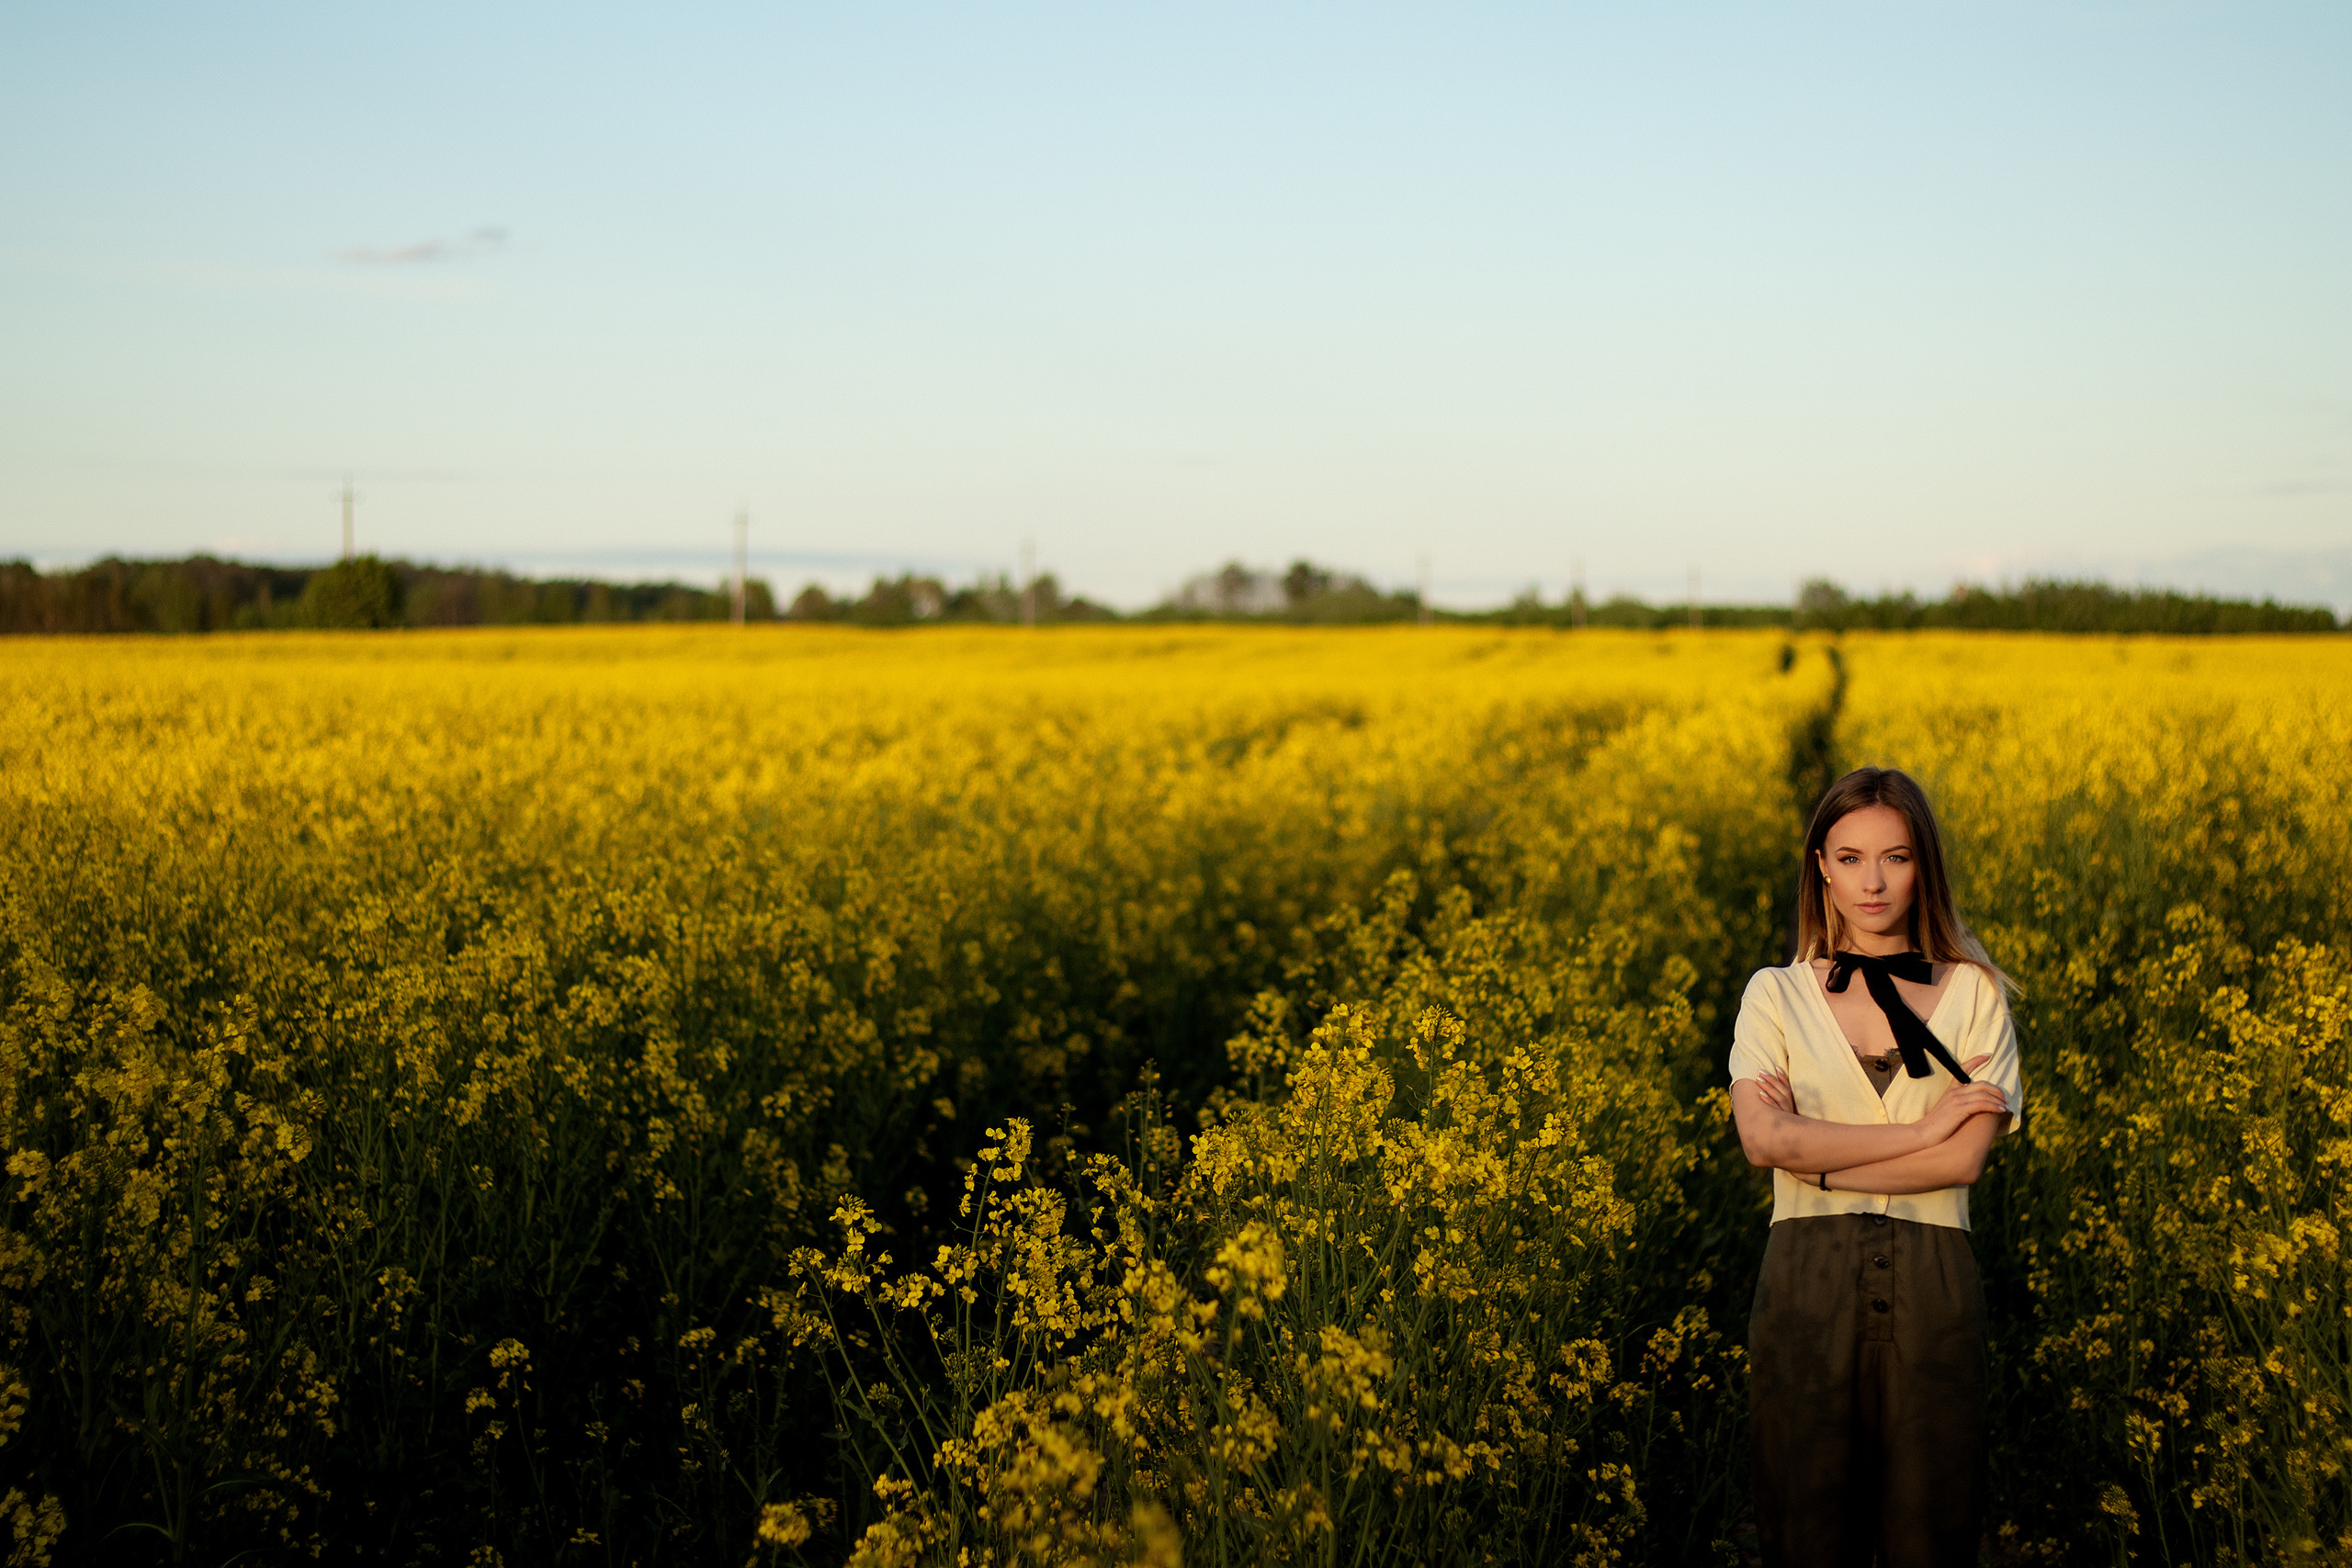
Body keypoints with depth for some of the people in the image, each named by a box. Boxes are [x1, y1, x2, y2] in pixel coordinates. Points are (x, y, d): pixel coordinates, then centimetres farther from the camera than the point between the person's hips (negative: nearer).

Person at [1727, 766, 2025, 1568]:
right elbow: (1763, 1140, -11)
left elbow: (1967, 1157, -6)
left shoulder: (1973, 992, 5)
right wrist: (1922, 1127, -11)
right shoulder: (1774, 994, 5)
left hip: (1931, 1284, 0)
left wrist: (1818, 1158, -10)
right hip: (1809, 1283, 0)